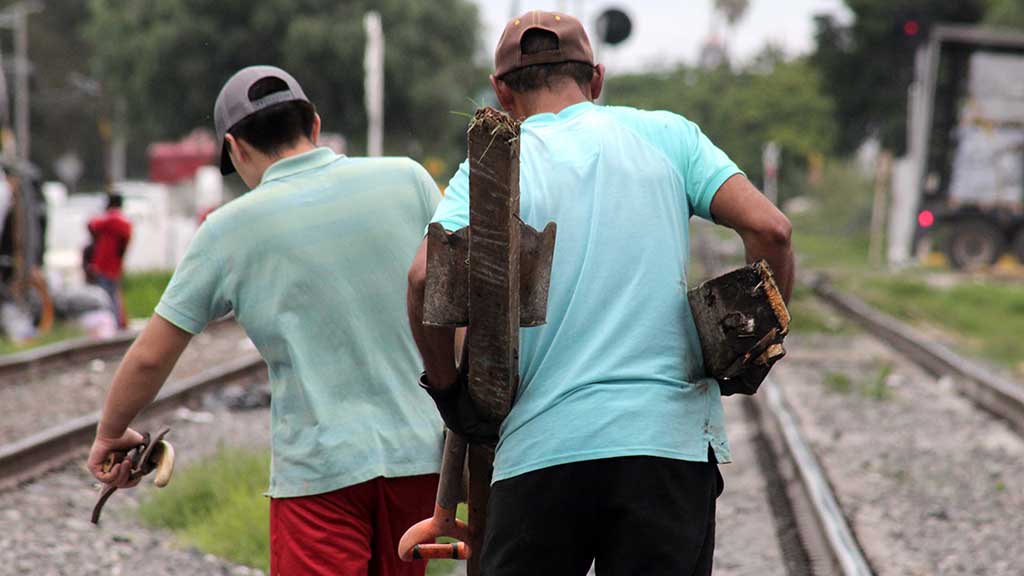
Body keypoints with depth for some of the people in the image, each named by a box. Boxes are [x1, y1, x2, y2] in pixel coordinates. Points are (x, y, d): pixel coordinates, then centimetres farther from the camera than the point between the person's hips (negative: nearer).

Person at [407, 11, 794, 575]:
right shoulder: (666, 134, 10)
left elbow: (427, 277, -12)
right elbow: (768, 228, -1)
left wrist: (445, 387, 2)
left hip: (541, 446, -1)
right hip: (671, 438, 1)